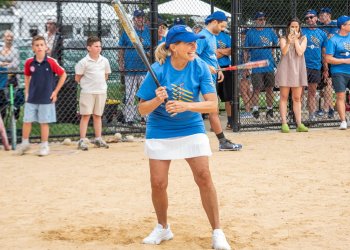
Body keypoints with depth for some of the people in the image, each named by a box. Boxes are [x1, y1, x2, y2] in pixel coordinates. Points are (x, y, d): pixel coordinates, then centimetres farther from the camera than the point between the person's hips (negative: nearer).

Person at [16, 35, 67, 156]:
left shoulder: (51, 62, -11)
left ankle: (44, 146, 16)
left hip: (46, 98, -3)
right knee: (27, 121, 5)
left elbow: (63, 75, -2)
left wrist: (55, 91, -2)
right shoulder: (29, 62, -2)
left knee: (44, 122, 4)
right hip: (31, 98, 3)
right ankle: (25, 143, 22)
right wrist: (26, 91, 8)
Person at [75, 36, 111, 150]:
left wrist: (99, 83, 7)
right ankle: (82, 140, -2)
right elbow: (77, 78, -3)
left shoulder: (104, 61, 5)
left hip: (101, 91, 4)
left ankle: (98, 139, 20)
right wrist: (87, 83, -1)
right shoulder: (84, 62, -8)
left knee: (98, 115, 13)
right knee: (85, 115, -3)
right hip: (87, 92, -4)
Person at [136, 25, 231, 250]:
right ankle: (163, 228, 25)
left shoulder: (200, 67, -14)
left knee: (204, 177, -12)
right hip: (160, 132, 0)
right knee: (158, 183, 0)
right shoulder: (159, 70, -17)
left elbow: (213, 105, -21)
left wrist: (186, 106, -37)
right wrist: (157, 101, -34)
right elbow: (142, 109, -13)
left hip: (192, 129, 0)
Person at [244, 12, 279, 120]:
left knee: (270, 88, 6)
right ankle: (255, 110, 1)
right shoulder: (250, 33, 2)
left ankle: (270, 110, 15)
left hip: (269, 66, 3)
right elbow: (246, 51, 3)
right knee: (256, 89, -5)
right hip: (256, 66, -3)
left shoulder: (270, 31, 9)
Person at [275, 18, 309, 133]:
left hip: (298, 69, 2)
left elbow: (300, 52, -5)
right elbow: (284, 52, -12)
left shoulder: (303, 38, 9)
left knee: (297, 98, 3)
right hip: (285, 68, -1)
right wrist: (289, 42, -27)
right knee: (284, 97, -1)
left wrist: (296, 39, -6)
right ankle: (284, 123, -1)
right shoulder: (283, 39, 5)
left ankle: (299, 124, 3)